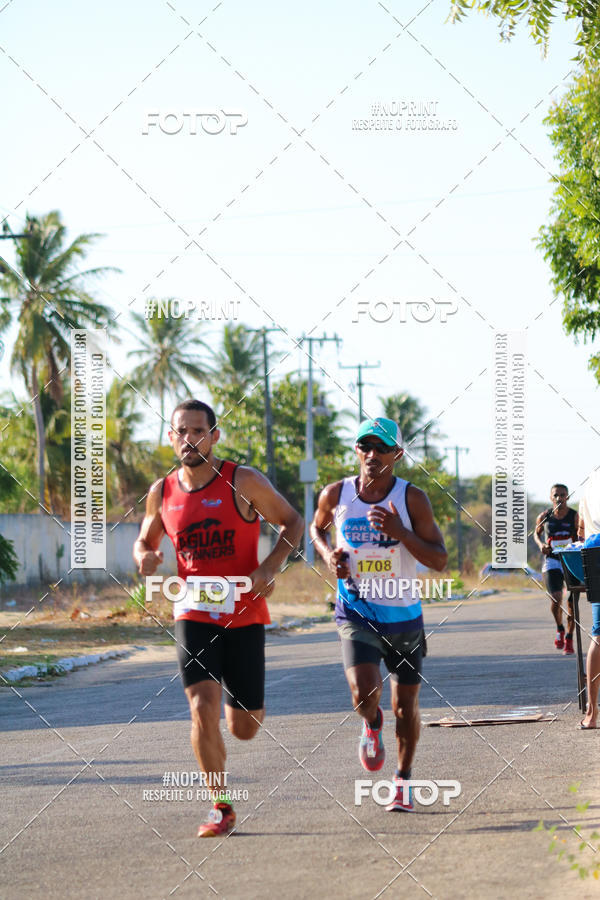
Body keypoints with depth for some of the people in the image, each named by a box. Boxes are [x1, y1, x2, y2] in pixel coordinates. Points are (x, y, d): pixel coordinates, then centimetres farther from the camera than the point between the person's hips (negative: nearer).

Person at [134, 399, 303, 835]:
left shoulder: (244, 482, -9)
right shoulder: (162, 493, 1)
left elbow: (292, 521, 1)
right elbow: (146, 540, 17)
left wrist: (271, 567, -14)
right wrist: (145, 558, -7)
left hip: (244, 616, -1)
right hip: (194, 615, 1)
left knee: (245, 728, 5)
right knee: (203, 708, -17)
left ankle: (239, 701, 44)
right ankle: (222, 808, -3)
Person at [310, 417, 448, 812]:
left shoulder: (412, 499, -9)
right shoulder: (336, 495, -4)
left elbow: (440, 560, -11)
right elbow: (317, 527, 18)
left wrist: (400, 533, -25)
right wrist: (329, 555, -3)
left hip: (403, 616, 0)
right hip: (356, 613, 0)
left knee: (406, 704, 8)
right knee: (364, 692, -21)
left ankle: (404, 781, 29)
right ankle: (372, 724, 16)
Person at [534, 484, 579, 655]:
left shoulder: (574, 516, -4)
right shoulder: (544, 517, 0)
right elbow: (537, 533, 18)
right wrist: (541, 545, -1)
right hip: (552, 560, 0)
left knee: (572, 601, 3)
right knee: (556, 599, -17)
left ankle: (569, 639, 20)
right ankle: (559, 629, 12)